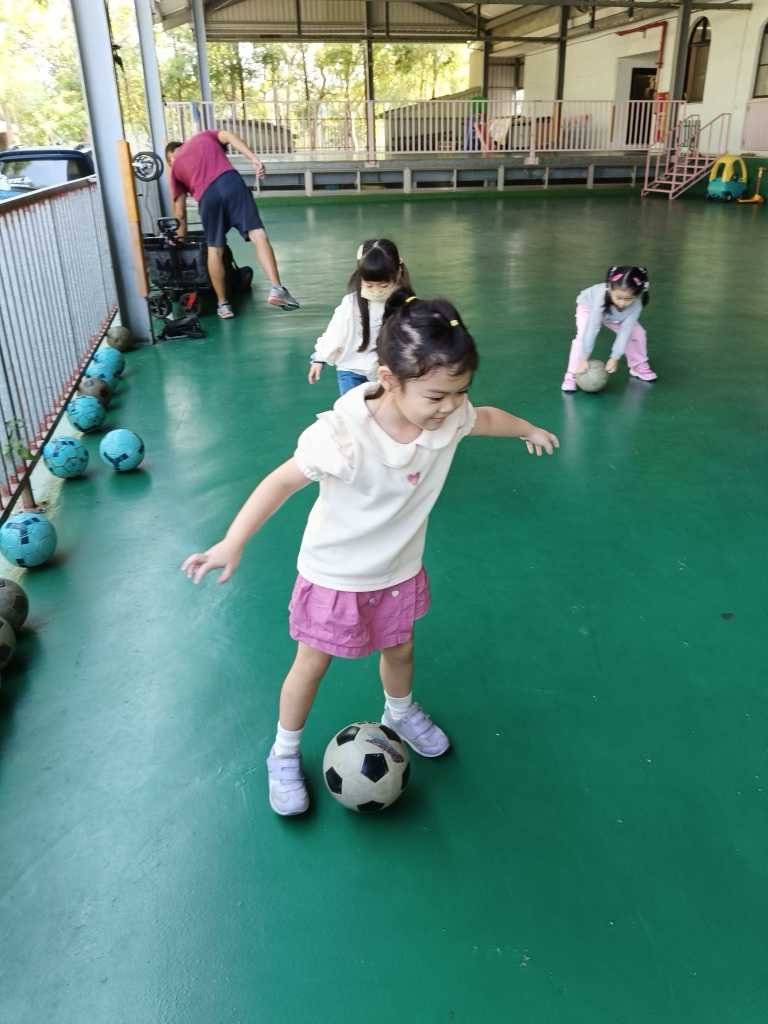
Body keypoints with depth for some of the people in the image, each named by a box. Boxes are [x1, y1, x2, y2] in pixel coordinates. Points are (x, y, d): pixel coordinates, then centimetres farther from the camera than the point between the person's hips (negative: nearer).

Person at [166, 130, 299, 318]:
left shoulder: (175, 166, 30)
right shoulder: (203, 136, 34)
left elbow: (180, 213, 28)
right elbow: (230, 136, 12)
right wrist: (254, 159, 2)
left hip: (207, 196, 0)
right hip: (231, 182, 0)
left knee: (215, 249, 14)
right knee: (258, 234, -6)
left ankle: (223, 304, 19)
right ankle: (276, 289, -23)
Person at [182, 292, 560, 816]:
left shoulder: (448, 417, -18)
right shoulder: (343, 435, -36)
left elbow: (487, 418, 5)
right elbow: (282, 481, -27)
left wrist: (530, 430, 24)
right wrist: (232, 543, -31)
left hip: (399, 569, 5)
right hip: (335, 574, -5)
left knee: (400, 649, 25)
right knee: (313, 664, 13)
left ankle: (400, 713, 59)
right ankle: (285, 754, 38)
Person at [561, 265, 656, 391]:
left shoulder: (636, 305, -37)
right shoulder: (602, 298, -46)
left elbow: (625, 331, -33)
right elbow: (592, 329, -45)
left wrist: (615, 358, -37)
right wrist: (584, 358, -44)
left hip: (613, 316, 4)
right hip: (588, 305, -3)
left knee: (637, 333, -4)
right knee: (583, 336, -27)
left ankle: (638, 366, 20)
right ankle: (572, 374, -17)